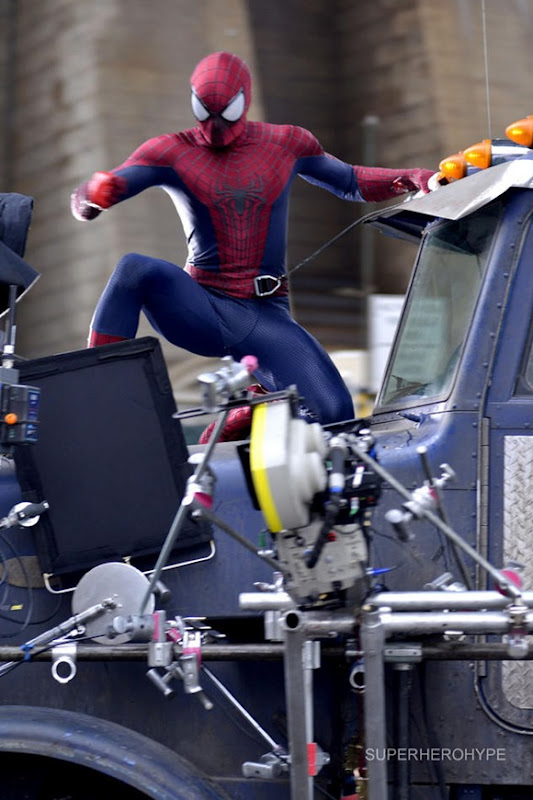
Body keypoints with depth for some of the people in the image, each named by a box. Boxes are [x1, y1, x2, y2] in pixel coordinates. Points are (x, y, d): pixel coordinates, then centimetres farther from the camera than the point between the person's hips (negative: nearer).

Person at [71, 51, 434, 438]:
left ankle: (250, 412, 13)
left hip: (268, 317, 2)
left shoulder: (287, 144, 9)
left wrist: (409, 178, 2)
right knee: (135, 269, -34)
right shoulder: (171, 152, 2)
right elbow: (106, 189, -11)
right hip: (203, 312, -2)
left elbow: (352, 183, 21)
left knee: (334, 413, -20)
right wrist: (91, 196, -37)